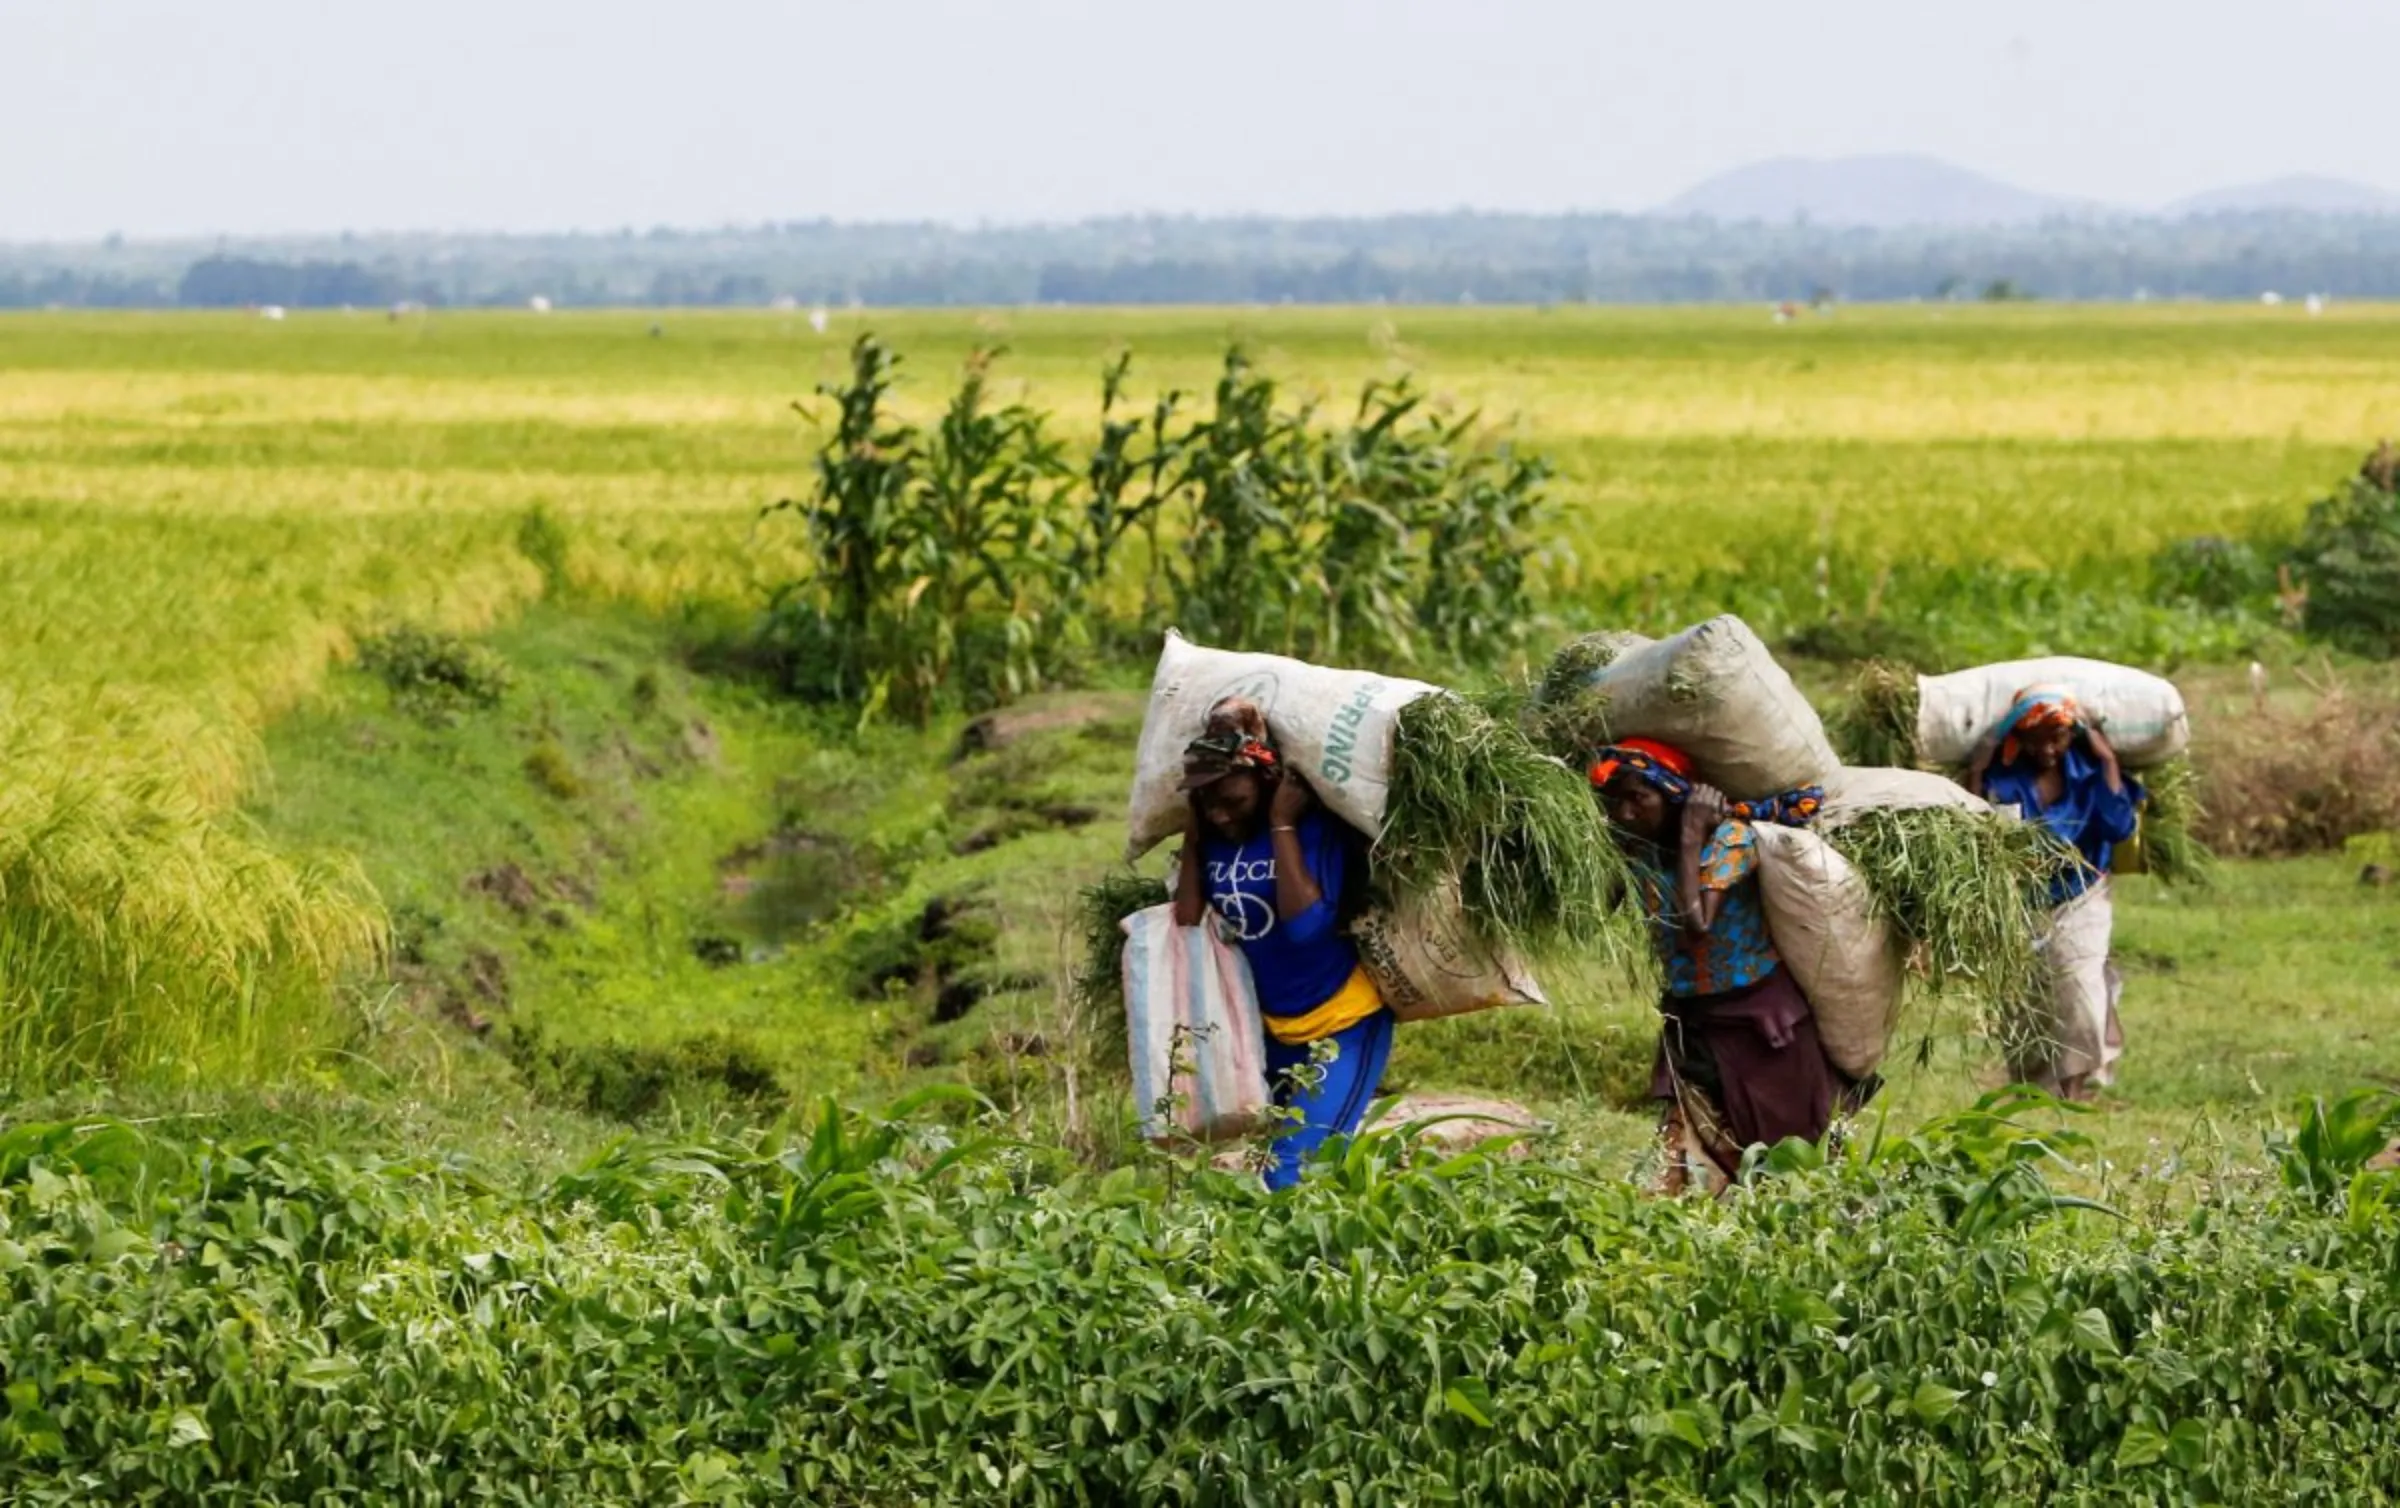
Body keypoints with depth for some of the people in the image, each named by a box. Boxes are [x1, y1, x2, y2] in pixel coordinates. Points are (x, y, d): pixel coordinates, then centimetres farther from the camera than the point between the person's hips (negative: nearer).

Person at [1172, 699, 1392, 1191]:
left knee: (1292, 1175, -18)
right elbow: (1187, 926, -7)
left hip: (1344, 1026, -7)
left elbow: (1307, 924, -31)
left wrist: (1282, 826, -26)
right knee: (1269, 1168, 9)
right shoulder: (1212, 834, -1)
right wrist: (1192, 838, -9)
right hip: (1271, 1028, 7)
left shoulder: (1315, 825, -18)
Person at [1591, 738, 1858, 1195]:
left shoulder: (1727, 837, -21)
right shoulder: (1638, 847, -3)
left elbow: (1697, 926, -33)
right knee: (1690, 1163, -4)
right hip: (1692, 1020, 5)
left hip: (1760, 1019, -5)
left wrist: (1690, 838, -26)